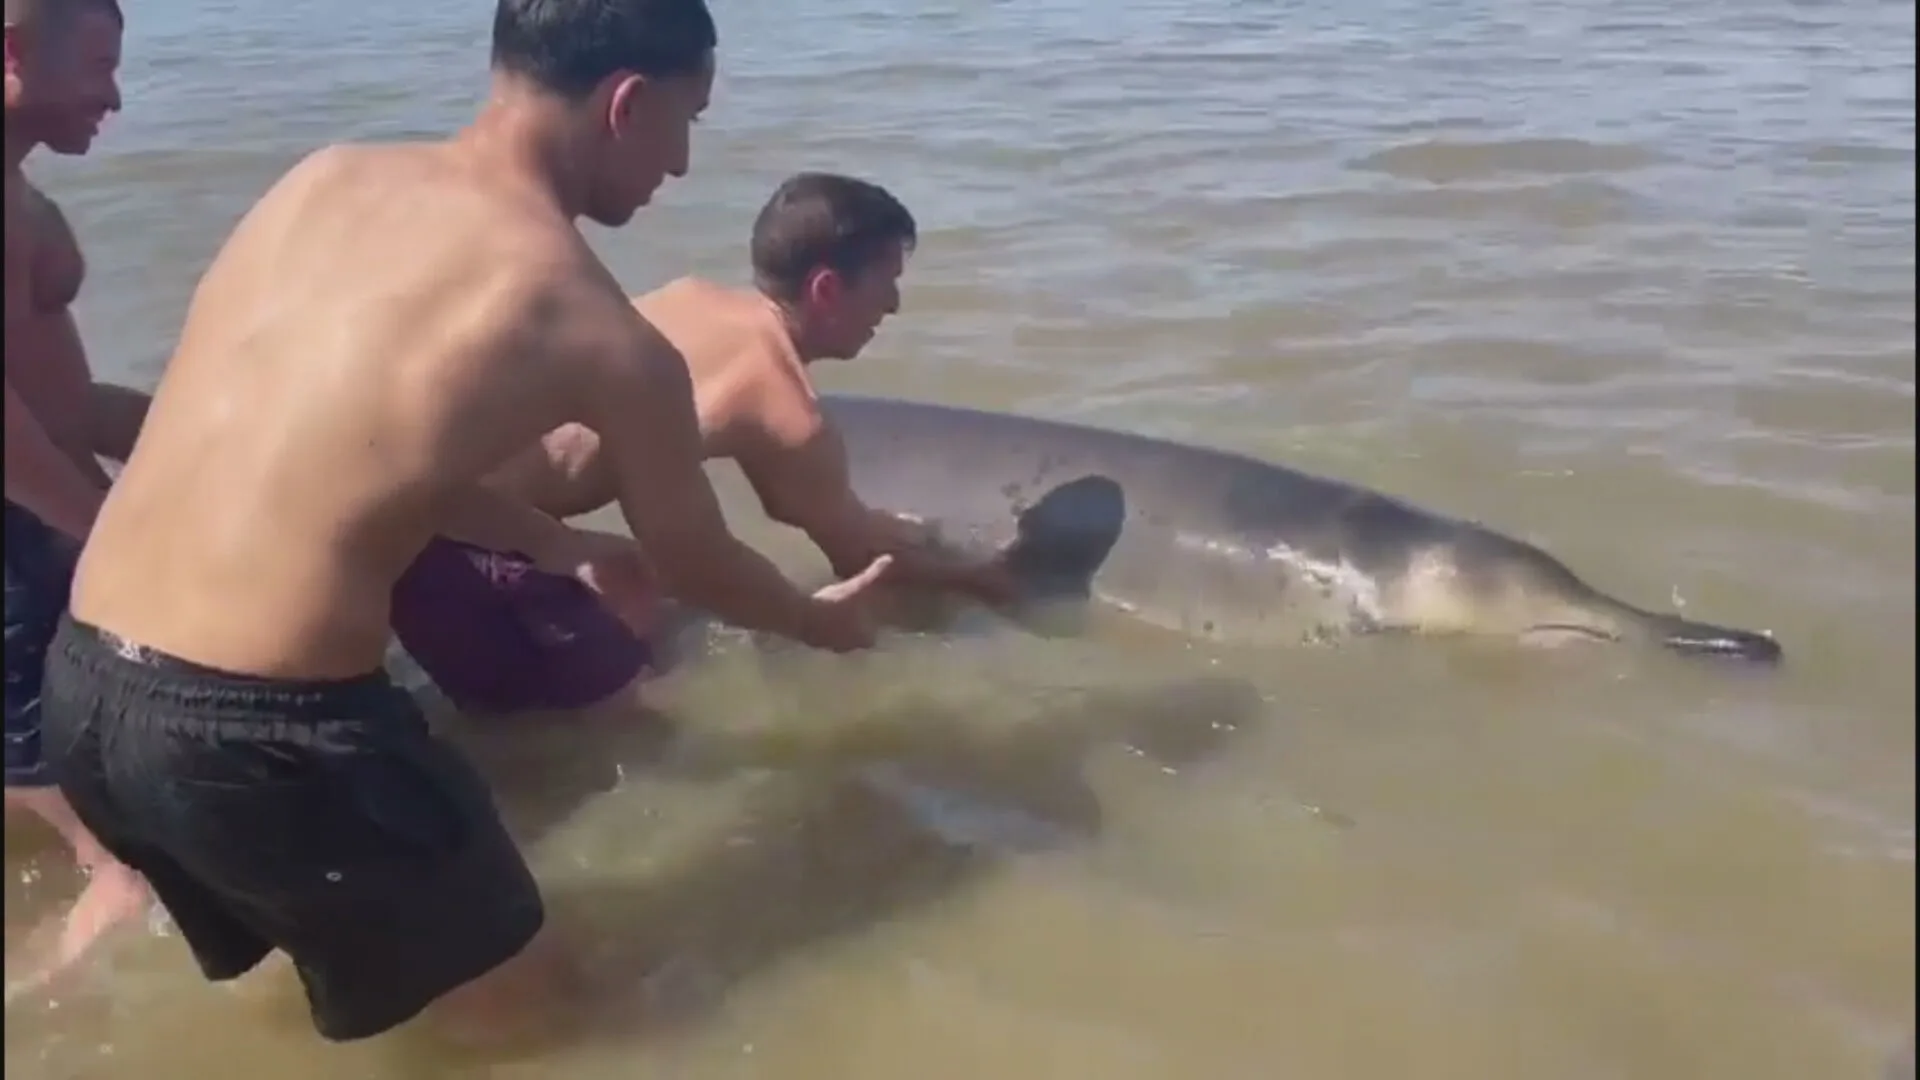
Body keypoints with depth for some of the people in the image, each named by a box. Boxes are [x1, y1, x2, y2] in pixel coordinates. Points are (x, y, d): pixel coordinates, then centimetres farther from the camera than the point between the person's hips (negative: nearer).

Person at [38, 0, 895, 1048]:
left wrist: (551, 542, 34)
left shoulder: (325, 176, 9)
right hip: (259, 729, -7)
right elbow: (697, 568, 9)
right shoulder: (600, 332, -8)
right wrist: (822, 619, 31)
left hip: (77, 686, 8)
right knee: (531, 1015, 16)